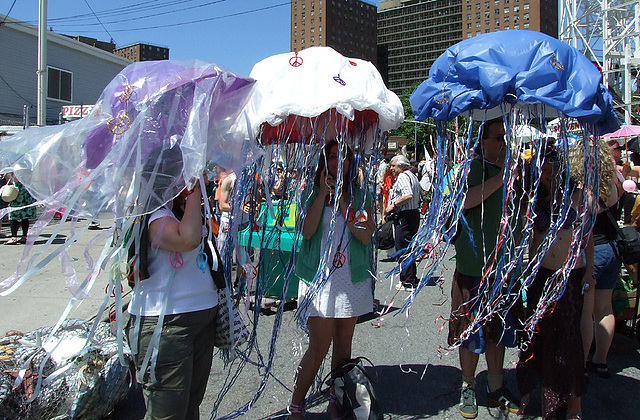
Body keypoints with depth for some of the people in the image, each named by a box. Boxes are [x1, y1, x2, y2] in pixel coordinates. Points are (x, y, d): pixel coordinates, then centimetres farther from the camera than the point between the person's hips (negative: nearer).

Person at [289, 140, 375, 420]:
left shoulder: (360, 196, 6)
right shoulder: (313, 194, 3)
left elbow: (366, 235, -7)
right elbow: (307, 231, -13)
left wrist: (342, 201, -12)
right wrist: (322, 192, -12)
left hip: (352, 278, 3)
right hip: (320, 278, -2)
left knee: (343, 343, 10)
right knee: (319, 347, -7)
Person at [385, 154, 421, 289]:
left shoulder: (402, 176, -13)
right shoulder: (412, 176, 19)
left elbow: (408, 195, -29)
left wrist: (393, 205, -18)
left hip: (405, 216, -11)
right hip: (414, 212, 11)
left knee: (402, 248, -6)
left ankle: (408, 281, -3)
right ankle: (412, 278, 24)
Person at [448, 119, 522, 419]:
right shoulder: (474, 168, -7)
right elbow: (465, 201, -27)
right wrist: (501, 176, -26)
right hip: (473, 266, -5)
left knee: (499, 330, 15)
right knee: (470, 330, 5)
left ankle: (496, 387, 29)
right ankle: (468, 387, 23)